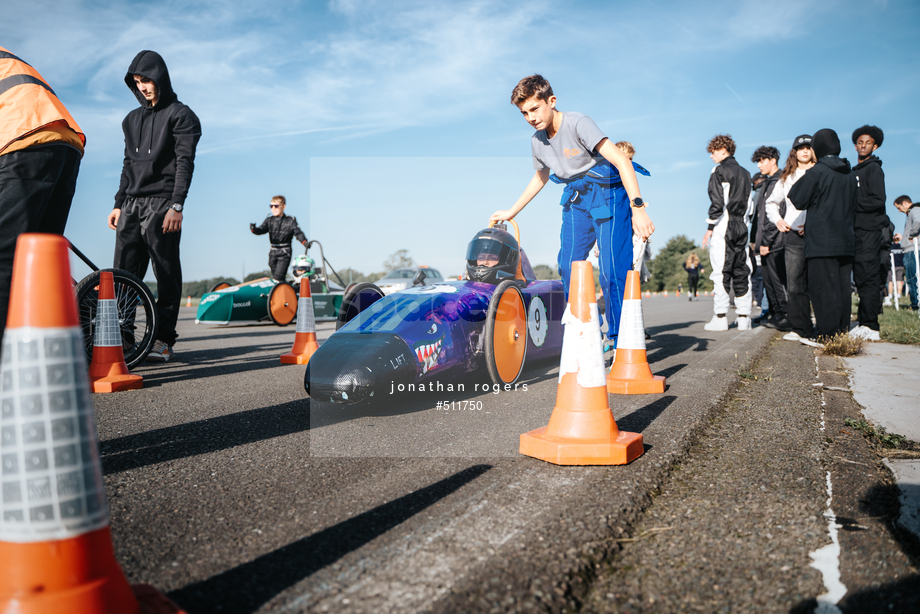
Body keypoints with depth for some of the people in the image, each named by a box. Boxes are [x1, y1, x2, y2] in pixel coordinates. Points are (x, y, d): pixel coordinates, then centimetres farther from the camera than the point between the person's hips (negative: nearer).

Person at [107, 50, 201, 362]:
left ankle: (164, 339, -2)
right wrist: (119, 204, 17)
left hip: (162, 204, -6)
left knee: (166, 272, -5)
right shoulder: (132, 119, 23)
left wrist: (176, 206, -17)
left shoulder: (180, 115, 3)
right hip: (131, 204, 6)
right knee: (124, 273, 1)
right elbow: (128, 165, 24)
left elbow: (185, 162, -7)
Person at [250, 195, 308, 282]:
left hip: (284, 253, -5)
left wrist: (304, 242, -29)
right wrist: (254, 229, -28)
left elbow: (298, 233, -9)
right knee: (275, 277, 13)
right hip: (273, 253, 5)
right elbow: (261, 230, -5)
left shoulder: (291, 220, -2)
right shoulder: (269, 220, 7)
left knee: (279, 277, -17)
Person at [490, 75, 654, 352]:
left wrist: (638, 209, -32)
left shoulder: (578, 124, -17)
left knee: (613, 269, -16)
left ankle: (621, 342, -4)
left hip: (609, 193, -7)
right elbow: (540, 177, 27)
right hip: (576, 198, 7)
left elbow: (622, 161, -24)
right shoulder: (537, 142, 6)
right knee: (568, 267, -5)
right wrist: (511, 212, 31)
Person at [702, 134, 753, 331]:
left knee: (720, 272, -6)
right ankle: (744, 318, 8)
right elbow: (748, 202, 16)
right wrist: (741, 222, 17)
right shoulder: (745, 173, 18)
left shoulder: (719, 171, -5)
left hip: (724, 226, -7)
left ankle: (720, 317, -6)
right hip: (741, 227, 7)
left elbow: (717, 202, -13)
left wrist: (710, 228, -9)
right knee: (741, 272, 7)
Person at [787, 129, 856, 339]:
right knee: (842, 288, 10)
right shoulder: (850, 175, 12)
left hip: (821, 242, -7)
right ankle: (842, 331, 14)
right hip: (845, 242, 7)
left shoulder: (817, 172, -9)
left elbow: (797, 200, -5)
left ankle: (827, 332, -5)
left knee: (823, 288, -5)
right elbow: (854, 209, 19)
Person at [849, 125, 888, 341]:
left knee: (868, 278, -9)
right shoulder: (855, 171, 20)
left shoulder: (873, 168, -4)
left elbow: (878, 200, -14)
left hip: (870, 232, -8)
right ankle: (865, 322, 12)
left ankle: (870, 327, -8)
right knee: (861, 279, 8)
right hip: (857, 231, 8)